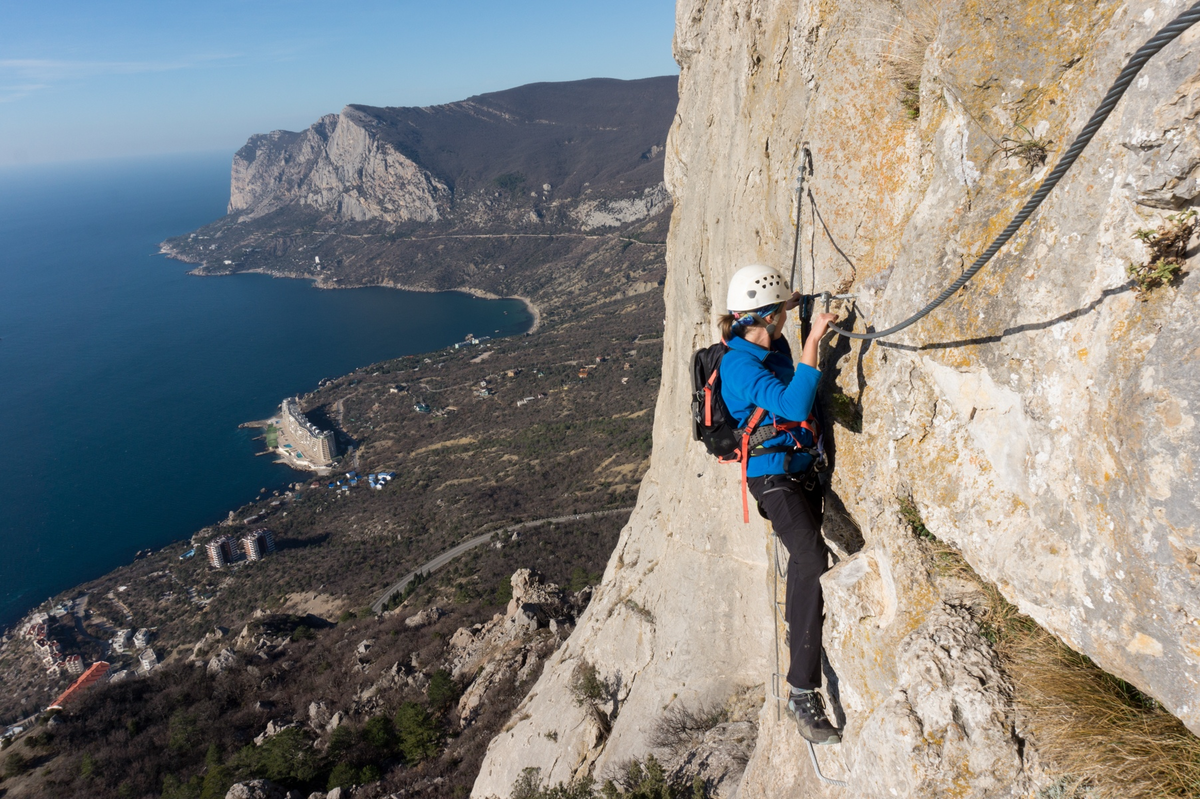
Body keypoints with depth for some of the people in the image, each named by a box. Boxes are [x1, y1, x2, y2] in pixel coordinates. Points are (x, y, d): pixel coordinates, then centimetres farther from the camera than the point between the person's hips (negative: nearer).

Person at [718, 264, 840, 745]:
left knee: (805, 558, 25)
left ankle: (799, 634, 52)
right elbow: (794, 406, -35)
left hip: (802, 467, 10)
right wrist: (812, 342, -33)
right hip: (773, 476, -9)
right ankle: (803, 693, -18)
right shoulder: (739, 365, -21)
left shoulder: (775, 346, 6)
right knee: (815, 565, -23)